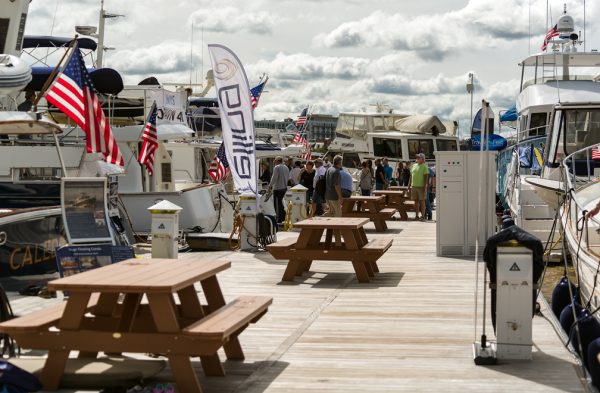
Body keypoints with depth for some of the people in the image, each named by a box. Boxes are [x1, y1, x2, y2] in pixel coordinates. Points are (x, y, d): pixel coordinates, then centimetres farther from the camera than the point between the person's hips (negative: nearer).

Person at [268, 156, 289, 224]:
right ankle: (284, 216, 20)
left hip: (278, 188, -8)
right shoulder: (286, 167, 11)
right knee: (280, 202, 20)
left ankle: (279, 220, -2)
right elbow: (288, 177, 16)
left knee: (277, 204, -2)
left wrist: (270, 186, -9)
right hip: (284, 187, 8)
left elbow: (274, 178, -18)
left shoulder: (276, 167, -14)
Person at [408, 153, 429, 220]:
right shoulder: (414, 166, 14)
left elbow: (426, 177, -10)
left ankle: (423, 216, 4)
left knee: (422, 201, -1)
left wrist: (425, 187, -16)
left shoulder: (424, 166, -5)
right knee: (416, 201, 8)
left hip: (421, 186, -6)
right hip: (414, 186, 6)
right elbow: (411, 176, 17)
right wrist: (409, 185, 14)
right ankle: (417, 215, 14)